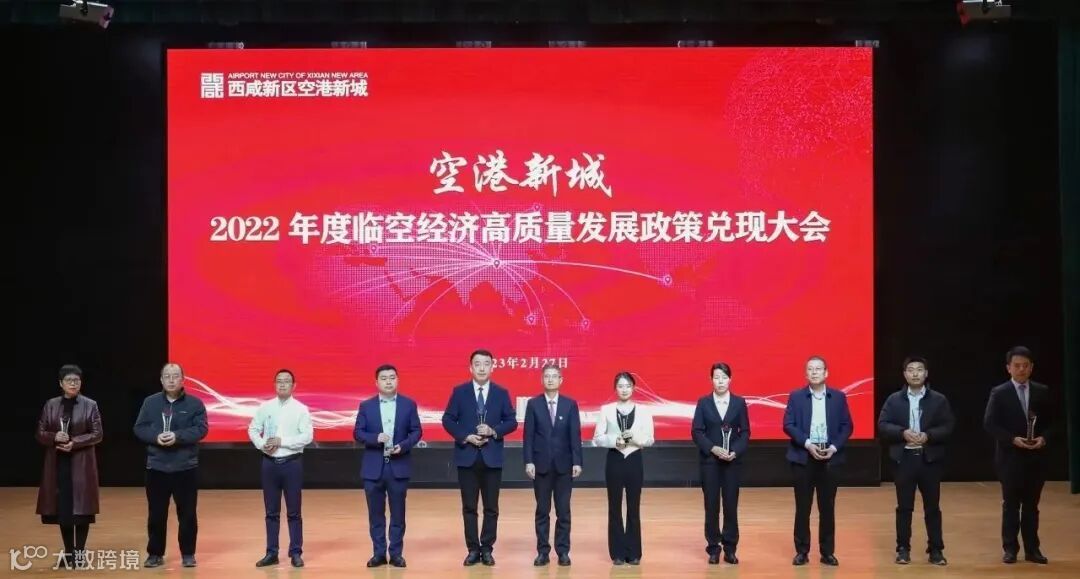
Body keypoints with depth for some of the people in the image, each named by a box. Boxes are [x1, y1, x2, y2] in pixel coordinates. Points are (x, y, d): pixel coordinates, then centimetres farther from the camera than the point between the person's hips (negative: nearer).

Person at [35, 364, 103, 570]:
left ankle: (80, 551, 6)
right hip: (57, 463, 3)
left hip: (81, 463, -2)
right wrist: (54, 437, -14)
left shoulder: (90, 405, -1)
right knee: (61, 508, 4)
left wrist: (75, 442, -16)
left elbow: (97, 434, -4)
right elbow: (40, 433, 6)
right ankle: (68, 551, 14)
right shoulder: (51, 405, 6)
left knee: (81, 507, -2)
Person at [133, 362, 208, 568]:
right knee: (156, 514, 7)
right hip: (156, 468, 2)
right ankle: (155, 554, 18)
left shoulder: (194, 403, 0)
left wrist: (178, 436, -21)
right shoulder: (150, 402, 6)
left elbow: (201, 429, -8)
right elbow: (139, 428, 3)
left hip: (185, 468, -1)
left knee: (187, 513, 3)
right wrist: (155, 437, -16)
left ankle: (188, 554, 14)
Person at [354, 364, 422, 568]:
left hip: (398, 466, -1)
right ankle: (379, 553, 15)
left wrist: (404, 445, -15)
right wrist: (376, 438, -17)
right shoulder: (366, 406, 3)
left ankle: (396, 553, 13)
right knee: (375, 513, 6)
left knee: (398, 513, 5)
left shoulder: (408, 404, 3)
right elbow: (357, 433, 1)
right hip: (373, 467, 1)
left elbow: (416, 431, 2)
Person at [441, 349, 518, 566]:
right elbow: (448, 420, 1)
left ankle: (487, 549, 14)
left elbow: (512, 422, 4)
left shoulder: (501, 393, 4)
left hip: (492, 457, 1)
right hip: (467, 456, 0)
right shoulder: (459, 392, 2)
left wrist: (494, 431, -13)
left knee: (491, 507, 5)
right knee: (469, 507, 5)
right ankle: (473, 549, 13)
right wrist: (466, 437, -12)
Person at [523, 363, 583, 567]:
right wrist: (529, 461, -8)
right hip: (541, 464, 0)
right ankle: (543, 551, 12)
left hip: (564, 464, 0)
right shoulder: (533, 404, 1)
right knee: (542, 511, 6)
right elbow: (528, 435, -1)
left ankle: (563, 551, 12)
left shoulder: (570, 404, 3)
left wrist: (577, 462, -6)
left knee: (563, 511, 5)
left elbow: (575, 434, 0)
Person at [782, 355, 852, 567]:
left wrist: (834, 447, -10)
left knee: (827, 507, 5)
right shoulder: (796, 397, 2)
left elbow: (846, 426, 4)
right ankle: (802, 551, 11)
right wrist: (807, 444, -15)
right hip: (803, 457, -1)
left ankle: (828, 552, 13)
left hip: (829, 458, 1)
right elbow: (788, 425, -3)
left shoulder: (838, 397, 6)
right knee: (802, 507, 3)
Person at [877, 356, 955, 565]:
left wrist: (928, 435, -17)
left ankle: (936, 550, 12)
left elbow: (948, 427, -1)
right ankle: (903, 549, 12)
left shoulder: (939, 400, 4)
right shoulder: (894, 400, 4)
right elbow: (882, 426, -1)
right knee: (904, 507, 5)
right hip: (903, 458, 0)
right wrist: (903, 433, -17)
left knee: (932, 507, 4)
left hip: (930, 459, 0)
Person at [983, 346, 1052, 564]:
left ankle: (1032, 549, 16)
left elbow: (1050, 421, 9)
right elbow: (989, 424, -7)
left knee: (1031, 504, 9)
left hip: (1036, 457, 3)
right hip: (1010, 456, -3)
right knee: (1011, 504, 4)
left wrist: (1043, 437, -10)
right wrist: (1013, 439, -17)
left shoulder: (1042, 391, 5)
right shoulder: (999, 393, -4)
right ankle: (1010, 548, 10)